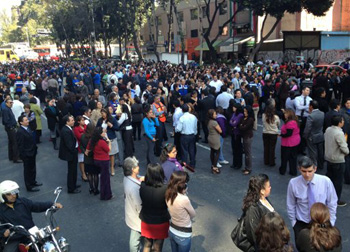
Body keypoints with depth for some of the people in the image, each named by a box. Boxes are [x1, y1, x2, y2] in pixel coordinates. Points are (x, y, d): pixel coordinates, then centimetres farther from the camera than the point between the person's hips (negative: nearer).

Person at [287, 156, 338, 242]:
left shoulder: (326, 181, -16)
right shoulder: (293, 183, -16)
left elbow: (332, 203, -3)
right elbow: (291, 205, -3)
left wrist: (330, 223, 0)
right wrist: (293, 222, 3)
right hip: (301, 224, 0)